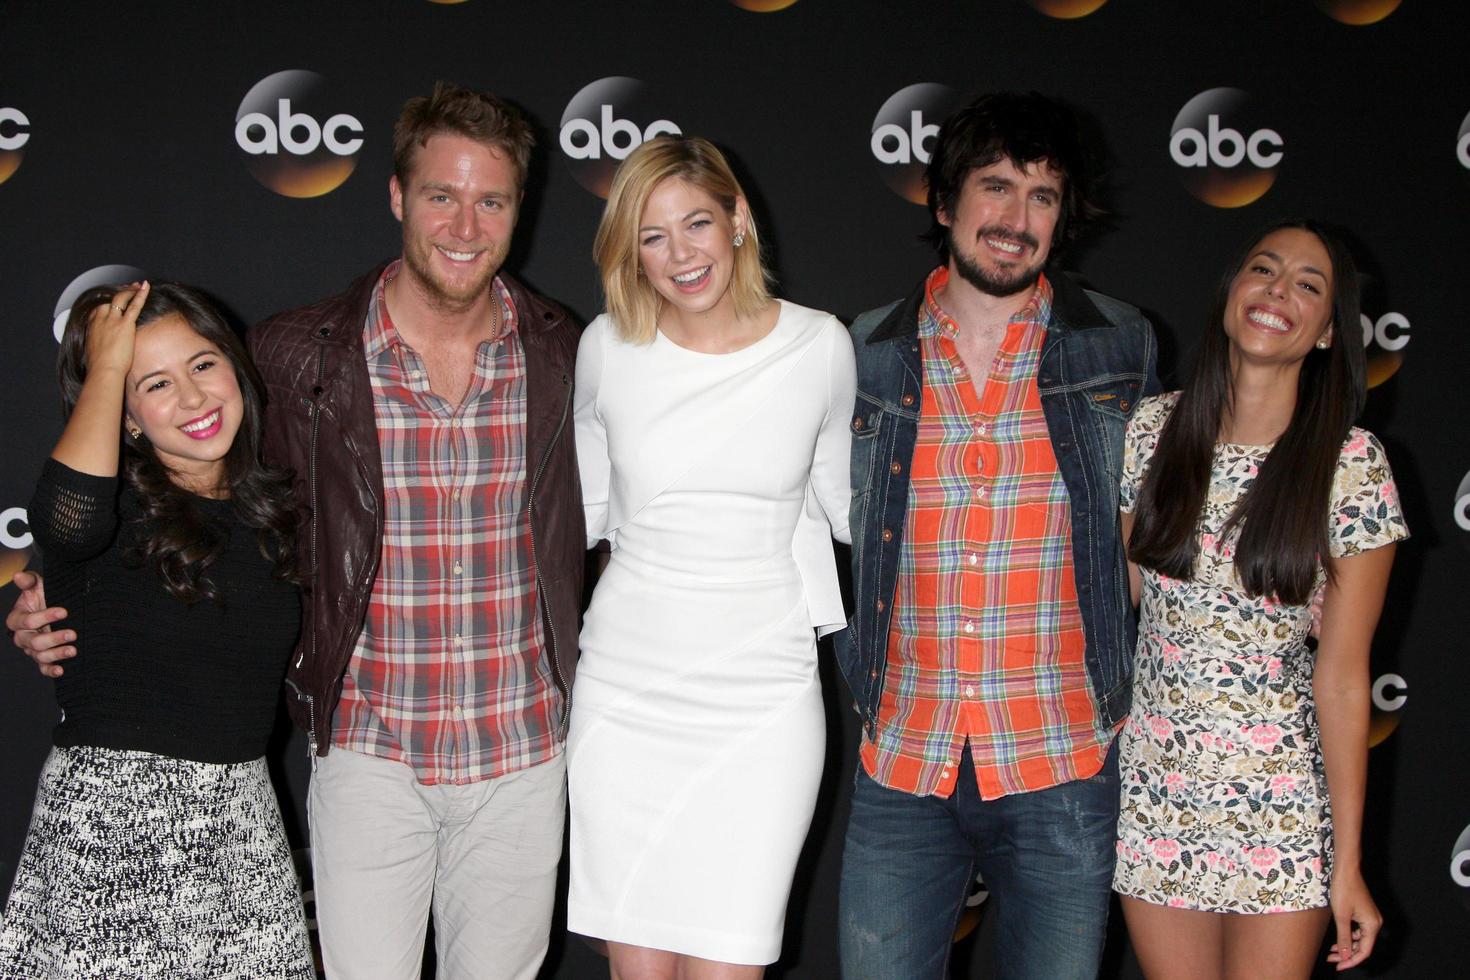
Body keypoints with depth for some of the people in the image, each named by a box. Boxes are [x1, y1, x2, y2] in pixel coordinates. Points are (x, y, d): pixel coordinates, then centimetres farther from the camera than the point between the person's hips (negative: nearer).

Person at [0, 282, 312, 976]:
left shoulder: (268, 509, 10)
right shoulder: (121, 506, -6)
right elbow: (66, 517, -31)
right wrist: (107, 366, -18)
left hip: (241, 813, 5)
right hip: (107, 815, -5)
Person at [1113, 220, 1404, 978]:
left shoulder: (1351, 464, -8)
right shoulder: (1155, 429, -2)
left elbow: (1342, 674, -7)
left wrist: (1348, 864, -5)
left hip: (1282, 805, -2)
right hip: (1154, 790, 2)